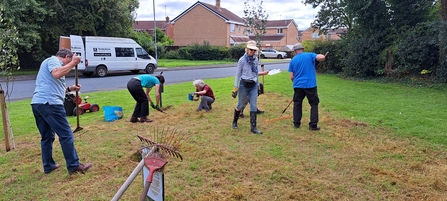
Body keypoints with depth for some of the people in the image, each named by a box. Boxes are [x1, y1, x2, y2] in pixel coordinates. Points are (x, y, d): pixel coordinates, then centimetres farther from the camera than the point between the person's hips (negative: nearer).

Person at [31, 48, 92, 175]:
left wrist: (69, 89, 28)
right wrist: (73, 63, -16)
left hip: (37, 103, 11)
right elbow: (57, 74, -24)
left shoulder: (52, 62, 29)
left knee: (47, 137, 16)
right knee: (66, 135, -5)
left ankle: (48, 166, 22)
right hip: (49, 103, -10)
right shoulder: (53, 60, 0)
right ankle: (74, 166, -1)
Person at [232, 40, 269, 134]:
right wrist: (235, 88, -10)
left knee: (254, 106, 0)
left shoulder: (255, 59, 6)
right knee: (241, 105, 8)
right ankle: (235, 121, 33)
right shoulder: (242, 60, -9)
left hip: (254, 85, 4)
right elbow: (238, 74, -7)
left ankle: (253, 127, 4)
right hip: (244, 85, -4)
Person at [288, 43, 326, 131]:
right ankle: (313, 125, 5)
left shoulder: (293, 60, 7)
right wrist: (319, 55, 6)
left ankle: (296, 123, 20)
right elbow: (322, 57, -17)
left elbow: (291, 77, 6)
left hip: (298, 85, 2)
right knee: (314, 104, 8)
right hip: (310, 85, -2)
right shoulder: (310, 55, 0)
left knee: (297, 103, 17)